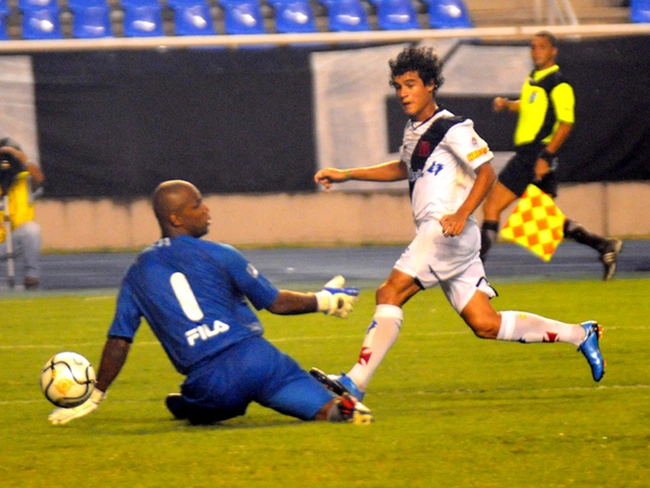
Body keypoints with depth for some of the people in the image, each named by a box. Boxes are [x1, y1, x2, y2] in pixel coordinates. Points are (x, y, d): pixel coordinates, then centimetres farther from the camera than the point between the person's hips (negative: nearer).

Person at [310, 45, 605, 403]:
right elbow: (404, 168, 37)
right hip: (433, 236, 9)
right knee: (485, 324, 6)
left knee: (390, 293, -17)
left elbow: (487, 172, -12)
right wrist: (346, 175, 32)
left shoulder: (452, 129, -8)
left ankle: (355, 383, -21)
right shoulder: (414, 128, 20)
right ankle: (580, 335, 14)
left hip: (449, 231, -9)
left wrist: (461, 215, -25)